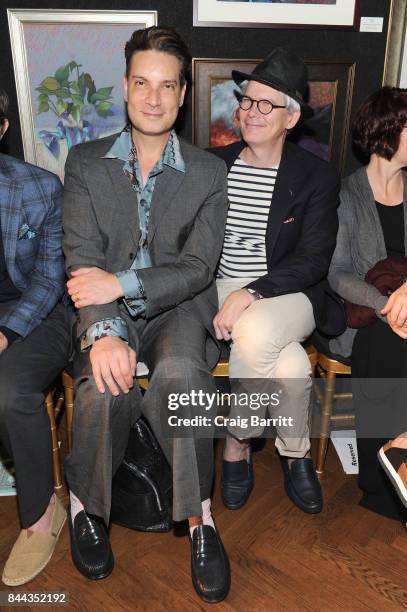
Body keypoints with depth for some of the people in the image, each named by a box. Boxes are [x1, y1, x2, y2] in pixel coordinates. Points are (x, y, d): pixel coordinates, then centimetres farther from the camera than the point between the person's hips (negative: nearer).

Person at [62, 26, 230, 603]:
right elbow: (82, 258, -6)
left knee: (181, 375, -33)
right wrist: (103, 332, -24)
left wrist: (123, 283, -19)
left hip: (177, 308, 0)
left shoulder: (208, 172, 4)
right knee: (103, 387, -30)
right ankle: (85, 505, 1)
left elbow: (198, 267, -5)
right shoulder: (85, 162, 6)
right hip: (107, 314, 1)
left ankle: (199, 518, -11)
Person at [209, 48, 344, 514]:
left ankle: (237, 443, -4)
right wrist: (226, 296, -10)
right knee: (288, 363, -28)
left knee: (253, 334, -35)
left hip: (287, 294, -1)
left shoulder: (317, 177, 1)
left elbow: (313, 259, -7)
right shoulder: (213, 165, 9)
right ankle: (294, 453, 5)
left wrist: (250, 293, -23)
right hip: (223, 288, 1)